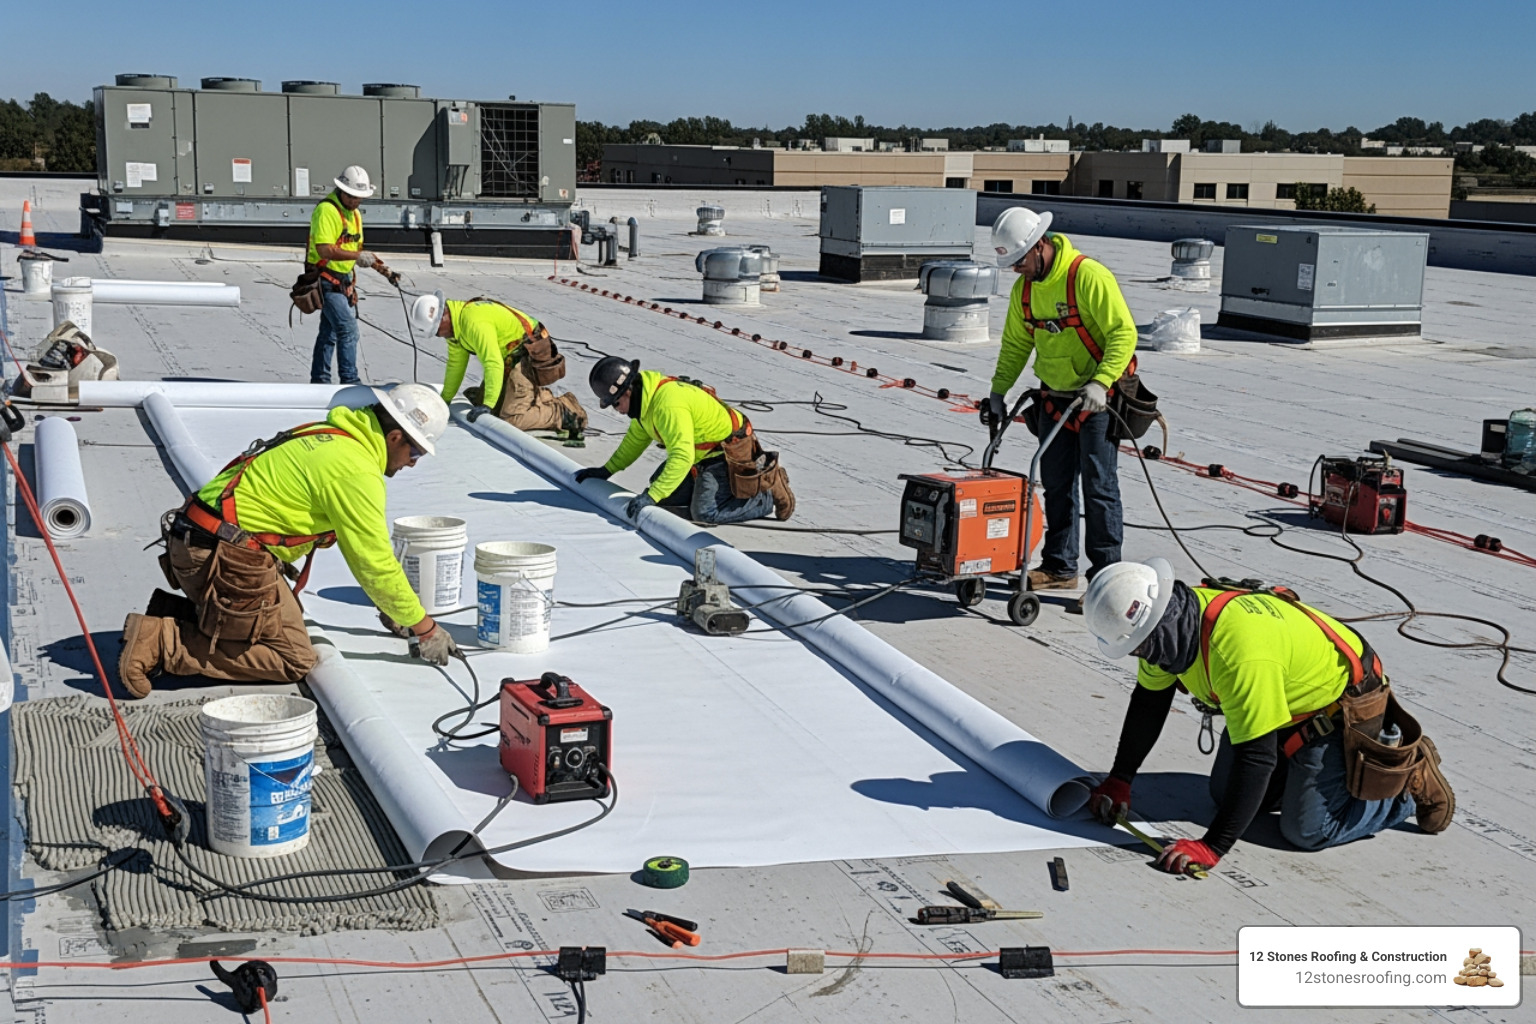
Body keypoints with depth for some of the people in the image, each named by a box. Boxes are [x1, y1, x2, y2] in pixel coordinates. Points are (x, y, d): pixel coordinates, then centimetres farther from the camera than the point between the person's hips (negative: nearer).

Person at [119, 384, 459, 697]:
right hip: (226, 556, -10)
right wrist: (426, 628, -2)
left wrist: (389, 604, 28)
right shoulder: (356, 471, -15)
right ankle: (161, 643, -13)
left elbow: (367, 542, 25)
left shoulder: (331, 438, 16)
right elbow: (374, 563, -12)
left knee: (282, 627, 18)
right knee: (293, 659, -6)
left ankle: (172, 614, 11)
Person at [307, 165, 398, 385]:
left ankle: (319, 380, 21)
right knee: (348, 329, -14)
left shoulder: (354, 213, 15)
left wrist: (384, 270, 12)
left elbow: (357, 248, 22)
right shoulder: (326, 210, -16)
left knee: (329, 332, 14)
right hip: (326, 279, -9)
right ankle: (349, 381, -12)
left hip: (343, 281, 9)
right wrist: (357, 256, -28)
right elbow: (324, 250, -25)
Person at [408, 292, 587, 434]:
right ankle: (542, 397, 19)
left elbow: (493, 363, -33)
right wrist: (444, 399, 25)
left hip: (529, 355, -11)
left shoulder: (474, 322, -27)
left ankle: (566, 412, -11)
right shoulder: (456, 324, 6)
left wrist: (487, 404, -33)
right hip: (512, 356, 11)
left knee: (511, 418, -21)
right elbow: (456, 364, 19)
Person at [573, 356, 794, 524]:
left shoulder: (668, 404, -32)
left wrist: (651, 496, -38)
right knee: (665, 496, 8)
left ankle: (771, 494, -4)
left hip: (728, 454, -10)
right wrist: (606, 470, 15)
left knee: (704, 514, -21)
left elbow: (682, 457, -37)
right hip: (701, 453, 10)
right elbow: (636, 438, 17)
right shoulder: (646, 399, 0)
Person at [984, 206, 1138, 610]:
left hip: (1098, 399, -7)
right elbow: (1016, 343, 16)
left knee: (1098, 488, -7)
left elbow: (1124, 332, -22)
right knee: (1056, 485, 12)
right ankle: (1059, 567, 24)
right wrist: (998, 390, 9)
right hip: (1054, 399, 7)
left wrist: (1099, 383, -30)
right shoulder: (1024, 288, 4)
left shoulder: (1088, 276, -20)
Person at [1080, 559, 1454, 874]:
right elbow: (1149, 702, 3)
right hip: (1289, 692, 9)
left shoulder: (1239, 652, -41)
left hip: (1339, 706, -9)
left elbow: (1255, 756, -39)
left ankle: (1411, 778, 8)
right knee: (1224, 795, 10)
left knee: (1307, 829, -11)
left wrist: (1212, 847, -37)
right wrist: (1119, 780, 4)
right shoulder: (1168, 627, -14)